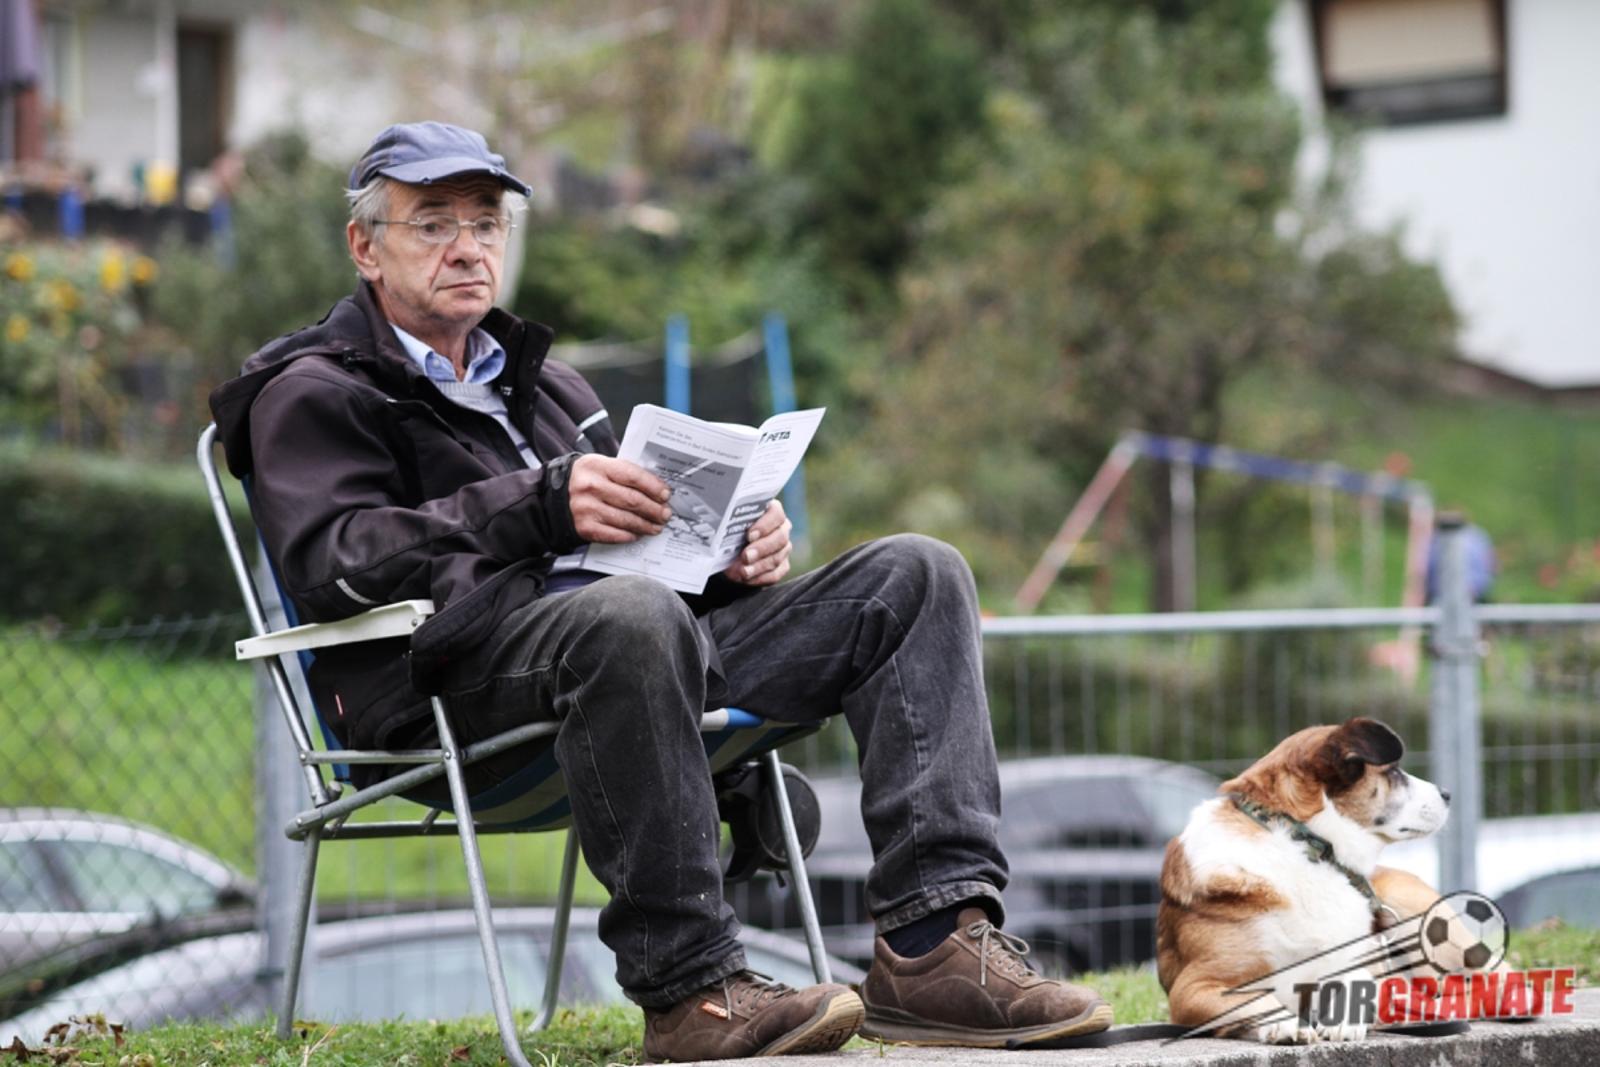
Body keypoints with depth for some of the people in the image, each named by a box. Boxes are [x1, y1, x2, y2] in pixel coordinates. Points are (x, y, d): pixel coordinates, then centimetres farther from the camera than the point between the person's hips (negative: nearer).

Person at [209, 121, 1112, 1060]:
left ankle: (934, 943, -25)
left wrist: (739, 542, 5)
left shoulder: (548, 383, 33)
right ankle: (689, 990, -36)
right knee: (630, 615, -41)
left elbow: (653, 531, 31)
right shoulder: (314, 394, 10)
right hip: (461, 676, -7)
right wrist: (543, 506, -21)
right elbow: (333, 561, -9)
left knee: (914, 575, -8)